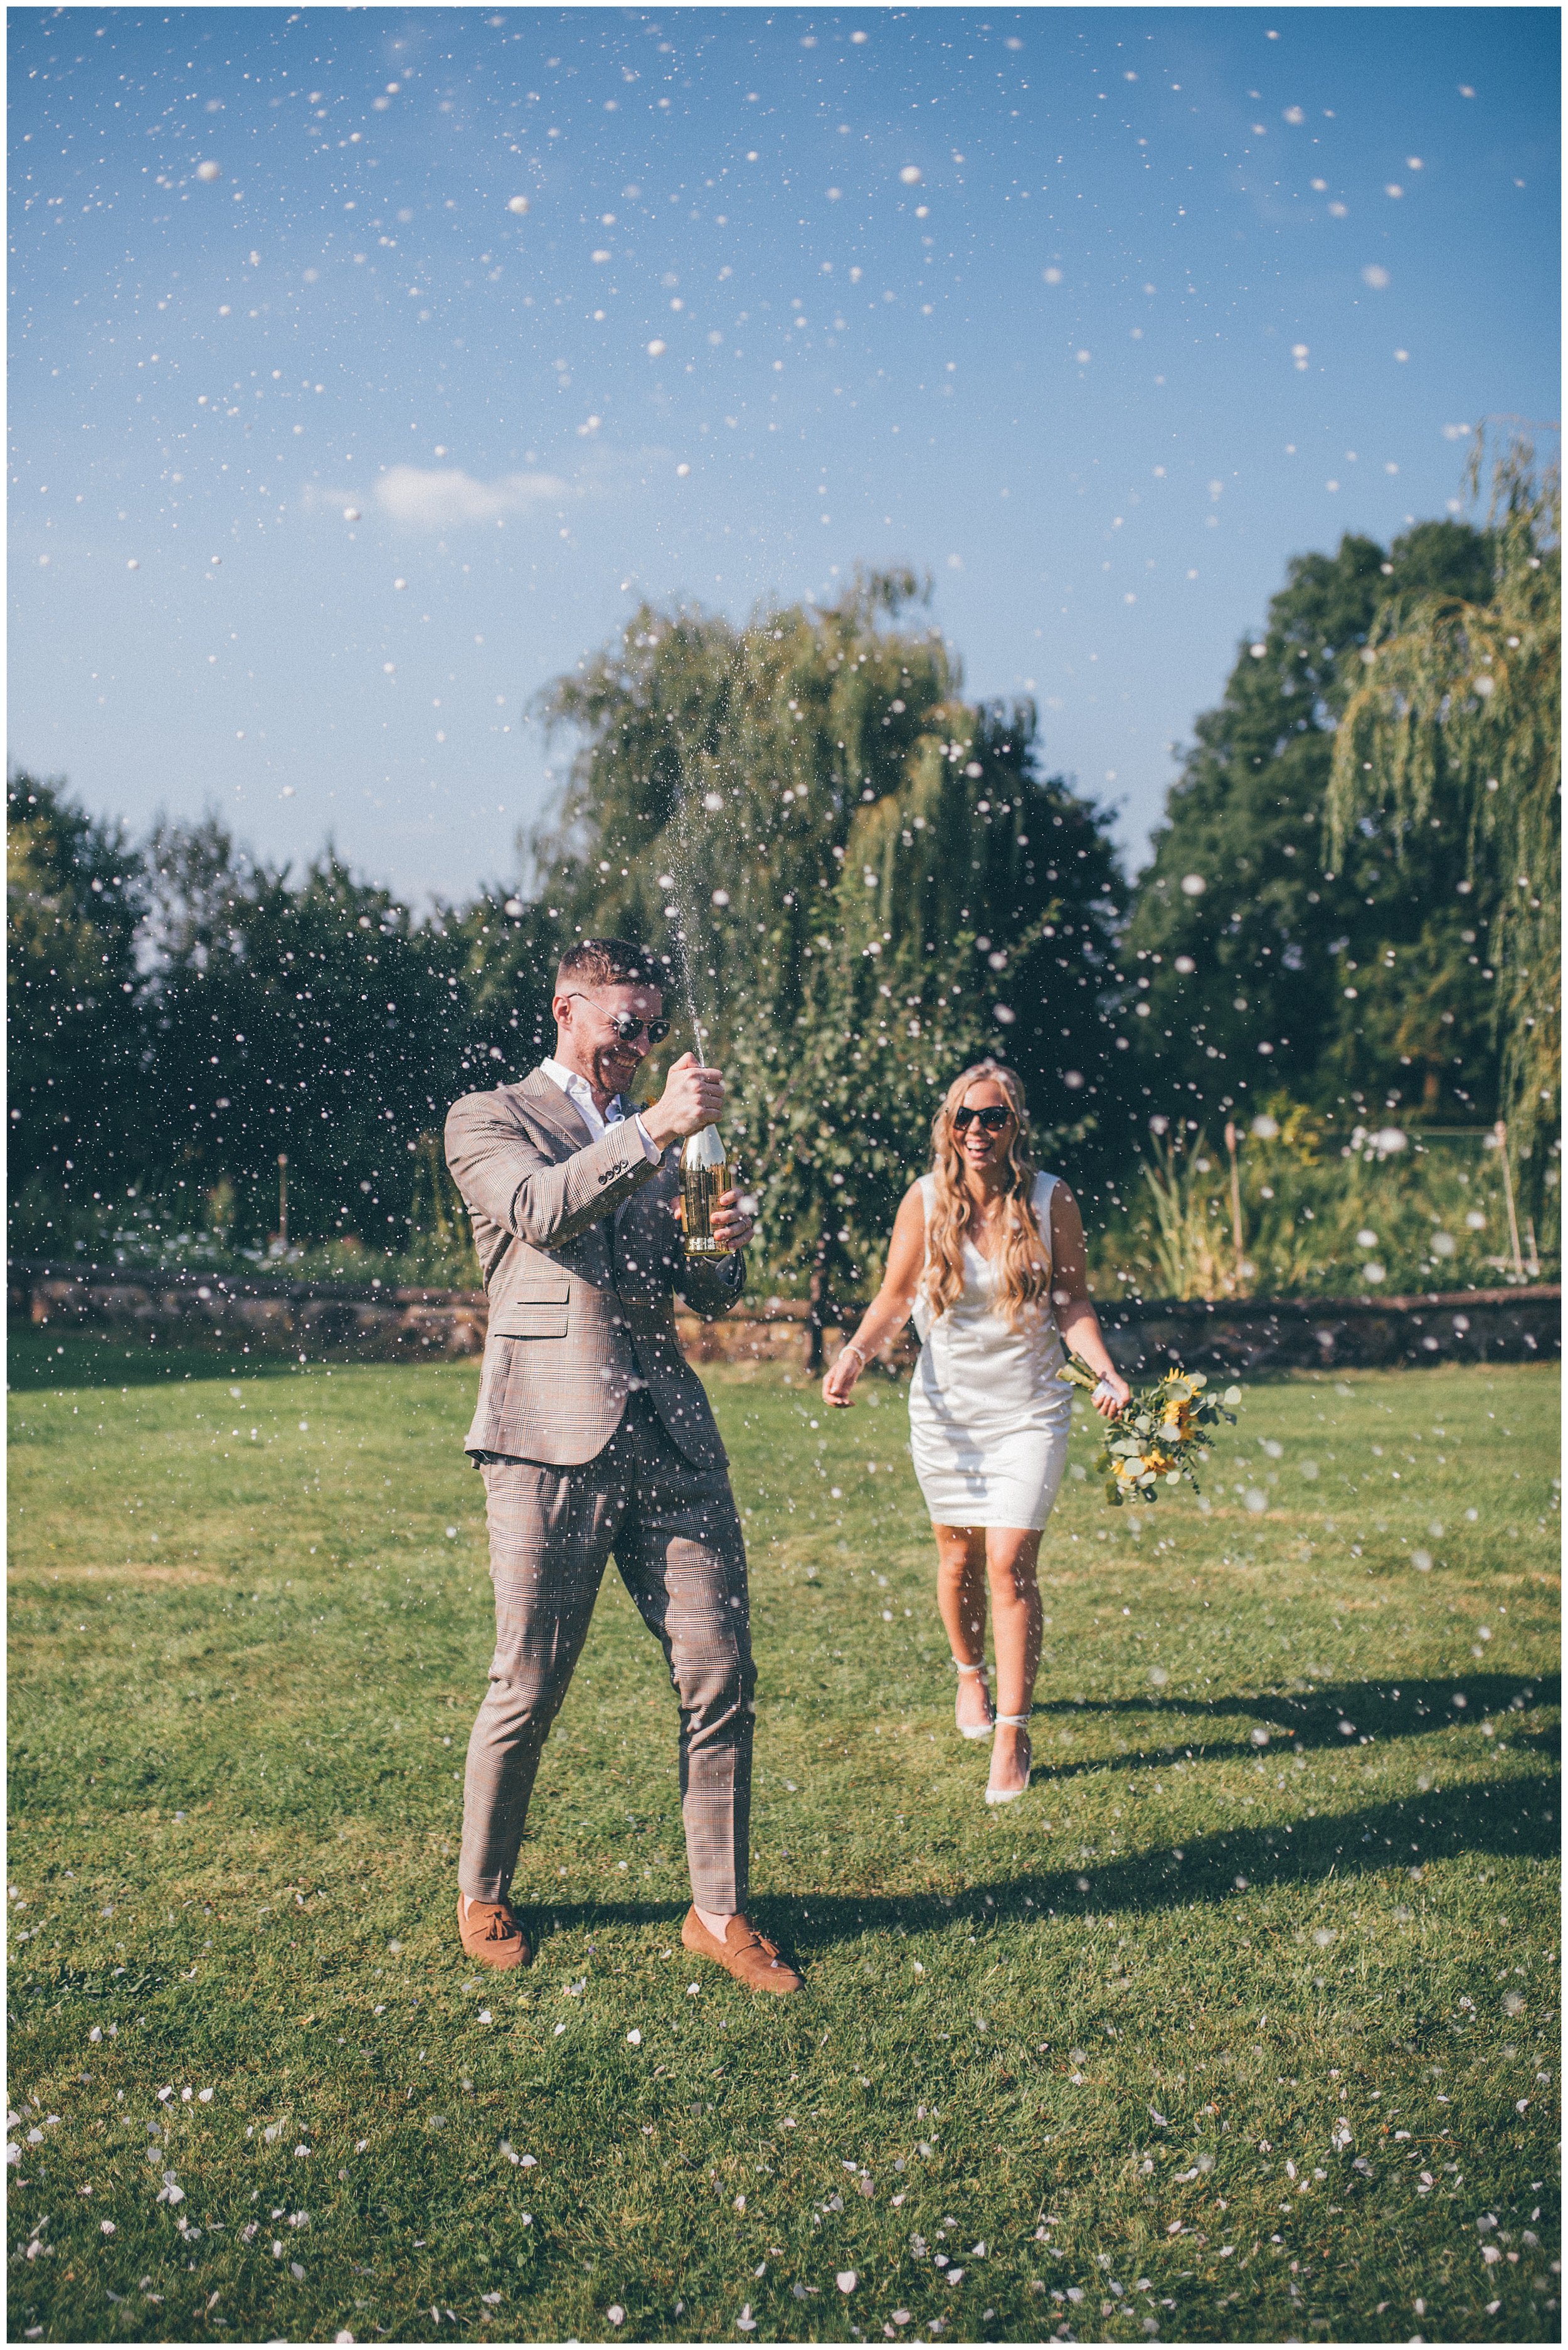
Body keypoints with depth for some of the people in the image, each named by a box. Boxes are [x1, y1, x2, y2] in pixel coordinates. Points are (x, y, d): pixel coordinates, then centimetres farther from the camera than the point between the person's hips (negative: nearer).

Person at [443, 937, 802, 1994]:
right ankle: (483, 1899, 23)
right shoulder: (490, 1119, 6)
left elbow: (705, 1296, 24)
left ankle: (720, 1911, 14)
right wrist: (654, 1129, -21)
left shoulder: (655, 1141, 23)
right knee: (528, 1691, 1)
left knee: (721, 1678, 1)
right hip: (553, 1439, -5)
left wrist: (728, 1245, 2)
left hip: (671, 1432, 5)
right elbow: (540, 1210, -16)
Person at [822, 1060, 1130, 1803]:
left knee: (1010, 1565, -9)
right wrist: (855, 1353, -17)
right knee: (959, 1559, 12)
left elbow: (1073, 1302, 0)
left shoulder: (1052, 1202, -6)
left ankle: (1013, 1734, 1)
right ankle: (969, 1673, 42)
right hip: (946, 1409, 2)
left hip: (1029, 1411, -1)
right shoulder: (925, 1201, -5)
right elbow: (894, 1298, 1)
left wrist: (1105, 1369, -16)